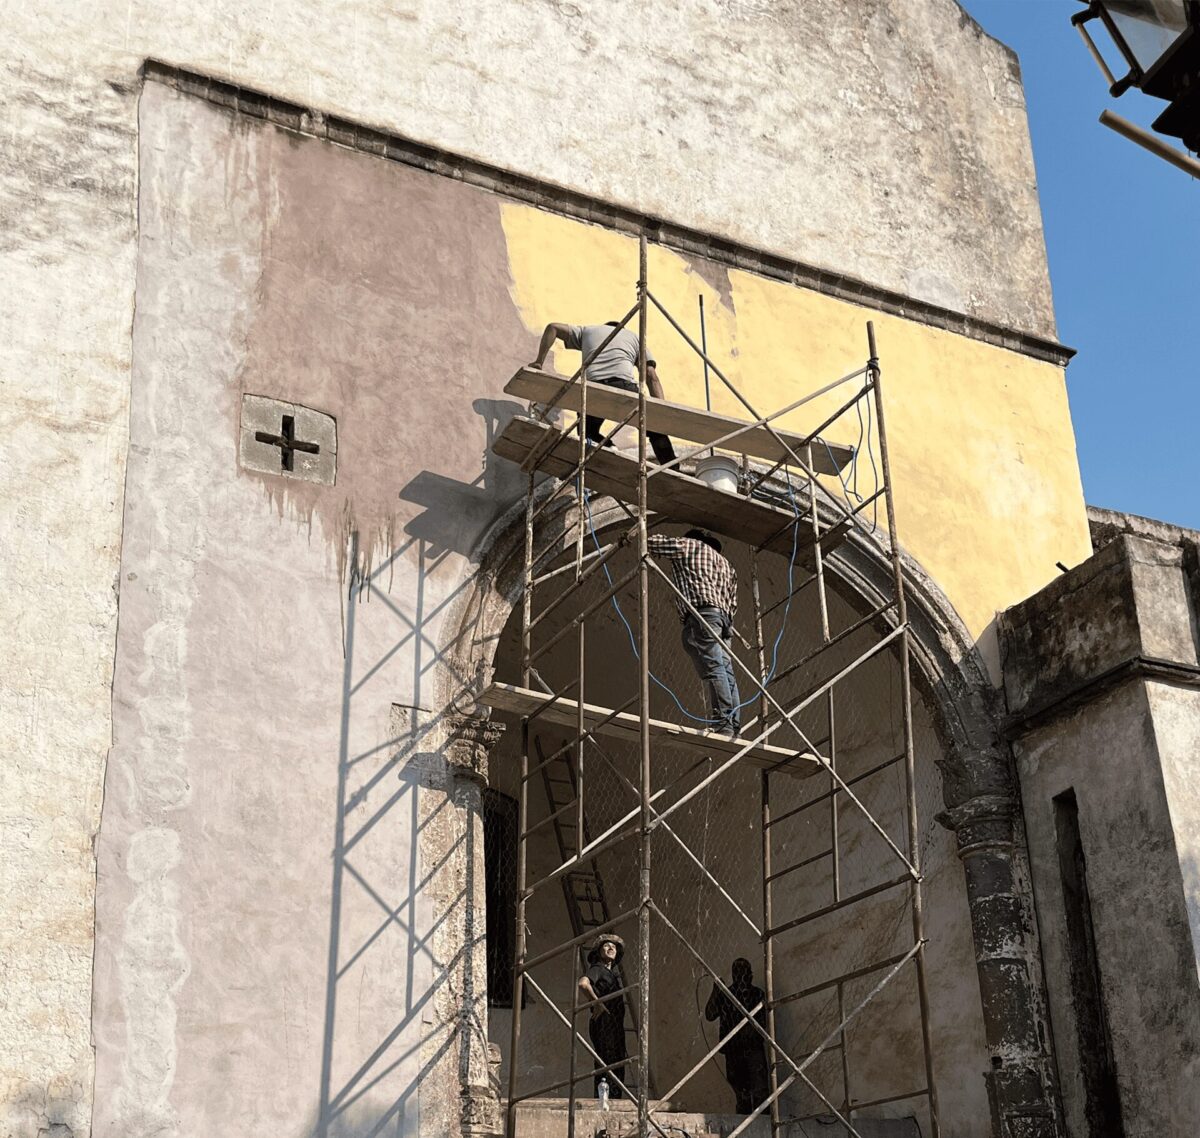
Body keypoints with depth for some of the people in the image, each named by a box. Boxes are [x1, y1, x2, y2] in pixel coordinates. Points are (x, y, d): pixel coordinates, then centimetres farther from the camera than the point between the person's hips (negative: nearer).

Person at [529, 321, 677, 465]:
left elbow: (552, 328, 26)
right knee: (656, 429, 15)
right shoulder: (635, 337, 33)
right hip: (624, 385, -1)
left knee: (589, 432, 24)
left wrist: (539, 362, 23)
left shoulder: (587, 330, 38)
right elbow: (651, 377, 20)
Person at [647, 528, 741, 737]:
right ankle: (734, 726, -9)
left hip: (702, 612, -7)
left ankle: (722, 723, -29)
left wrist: (663, 538, 36)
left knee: (712, 669, -18)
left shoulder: (687, 544, 16)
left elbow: (652, 543, 16)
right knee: (726, 672, 0)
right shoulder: (724, 563, 34)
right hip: (724, 617, 7)